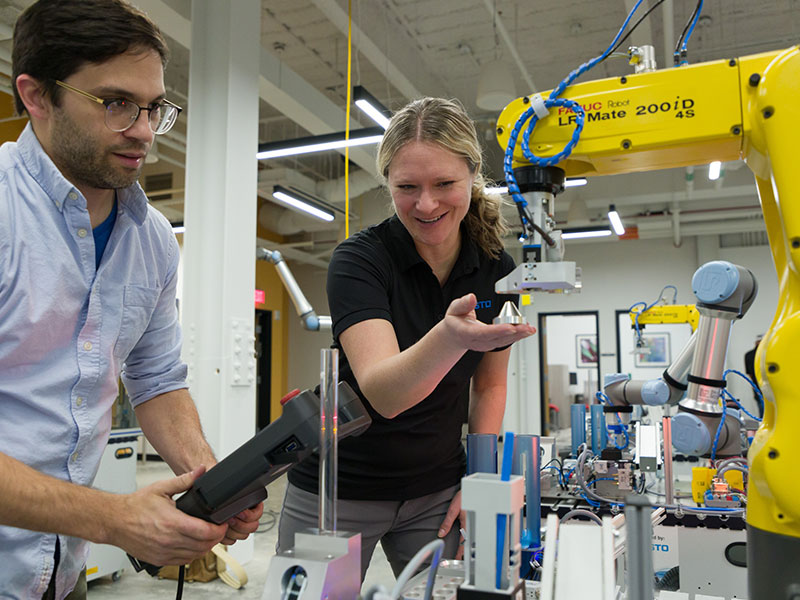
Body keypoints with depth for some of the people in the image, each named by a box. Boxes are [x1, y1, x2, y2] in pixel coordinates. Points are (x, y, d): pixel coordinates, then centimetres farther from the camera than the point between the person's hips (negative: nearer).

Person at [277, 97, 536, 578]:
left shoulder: (497, 271, -5)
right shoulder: (359, 259, -18)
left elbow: (489, 385, 8)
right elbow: (383, 393, -32)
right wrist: (450, 337, -50)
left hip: (437, 493, 4)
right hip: (337, 490, -3)